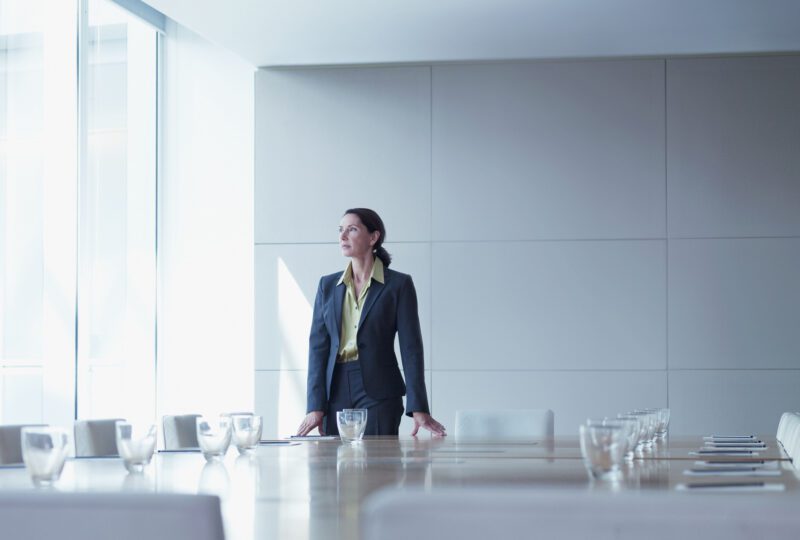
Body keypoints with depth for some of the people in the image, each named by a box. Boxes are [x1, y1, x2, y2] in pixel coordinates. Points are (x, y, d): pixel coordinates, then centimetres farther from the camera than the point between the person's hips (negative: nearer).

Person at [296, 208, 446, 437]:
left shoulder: (398, 284, 0)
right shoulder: (328, 285, 11)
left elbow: (410, 347, -5)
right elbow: (318, 345, 6)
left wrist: (419, 409, -12)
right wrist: (315, 407, -4)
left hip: (378, 393, -3)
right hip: (335, 390, 3)